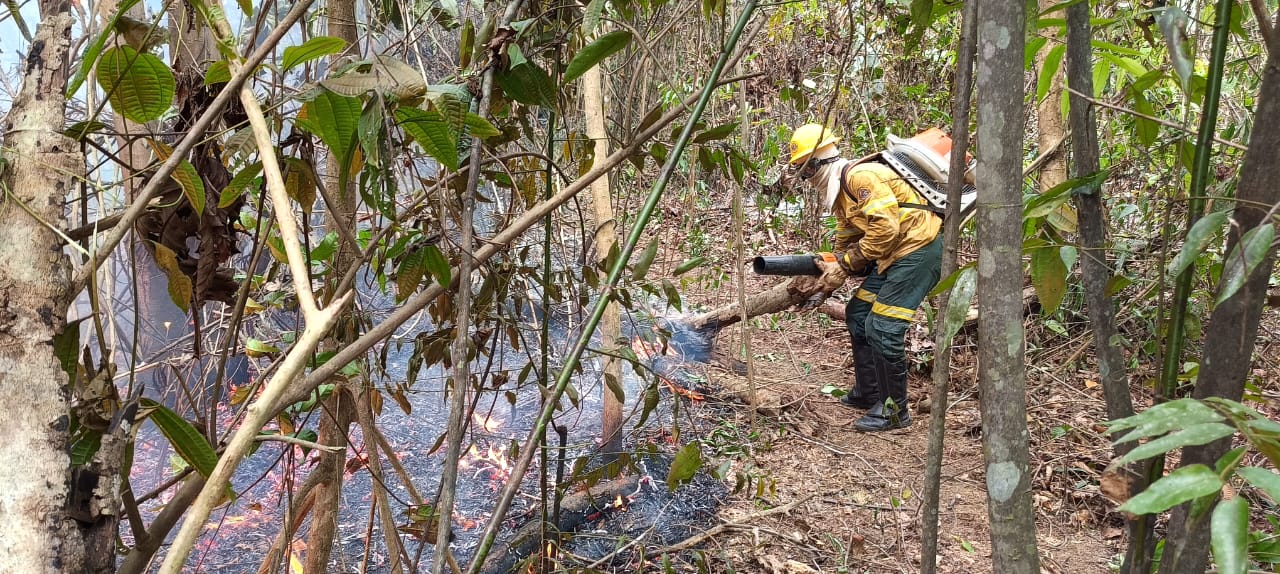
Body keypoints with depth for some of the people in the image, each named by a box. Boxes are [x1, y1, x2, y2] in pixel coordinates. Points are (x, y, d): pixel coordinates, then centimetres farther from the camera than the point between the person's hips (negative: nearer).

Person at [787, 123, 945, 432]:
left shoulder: (860, 176, -19)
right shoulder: (839, 191, 14)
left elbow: (885, 228, -26)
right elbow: (846, 241, 20)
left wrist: (846, 263, -16)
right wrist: (833, 268, 2)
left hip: (919, 248, -11)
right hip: (893, 255, 11)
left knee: (883, 328, -12)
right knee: (857, 315, 15)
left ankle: (894, 411, 0)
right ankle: (867, 393, 27)